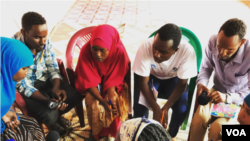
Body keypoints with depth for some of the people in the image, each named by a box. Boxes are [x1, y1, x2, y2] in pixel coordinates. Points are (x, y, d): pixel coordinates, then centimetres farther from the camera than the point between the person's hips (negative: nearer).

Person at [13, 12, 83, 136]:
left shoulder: (45, 41, -14)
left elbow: (53, 68, -4)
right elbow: (23, 85, -23)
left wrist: (56, 88, -23)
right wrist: (46, 100, -35)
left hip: (46, 80, 5)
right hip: (27, 88, -4)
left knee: (77, 95, -13)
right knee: (49, 114, -27)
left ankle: (56, 115, 15)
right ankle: (50, 121, 13)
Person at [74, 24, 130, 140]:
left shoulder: (119, 51, -31)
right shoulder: (85, 51, -32)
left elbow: (113, 79, -21)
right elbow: (90, 81, -26)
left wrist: (111, 98, -36)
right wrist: (102, 101, -38)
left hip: (111, 80, 1)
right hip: (92, 80, 0)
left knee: (117, 100, -23)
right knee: (93, 101, -25)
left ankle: (112, 129, 7)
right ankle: (97, 130, 5)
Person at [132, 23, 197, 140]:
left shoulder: (187, 51, -34)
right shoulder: (145, 47, -34)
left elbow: (182, 84, -21)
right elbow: (143, 82, -24)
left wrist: (165, 108, -32)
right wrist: (156, 109, -33)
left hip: (173, 78, 1)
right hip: (151, 76, 0)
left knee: (182, 109, -22)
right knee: (139, 107, -23)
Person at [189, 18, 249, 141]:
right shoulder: (213, 41, -18)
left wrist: (227, 98, -33)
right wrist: (201, 83, -19)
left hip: (239, 101, -2)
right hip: (217, 91, 3)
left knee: (216, 129, -26)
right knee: (197, 121, -25)